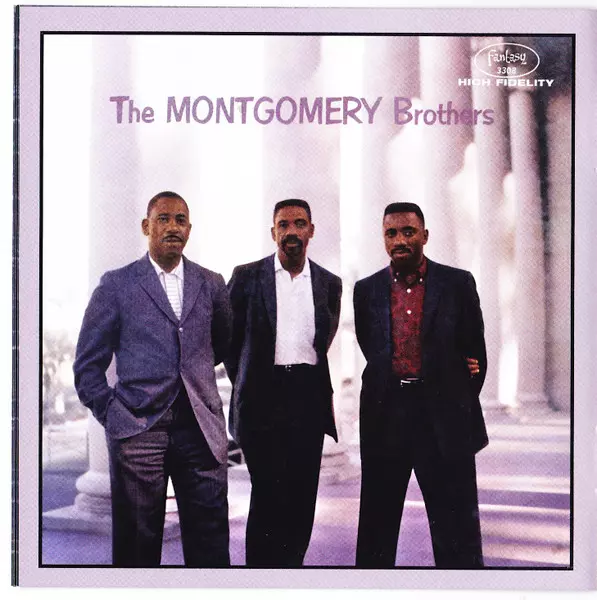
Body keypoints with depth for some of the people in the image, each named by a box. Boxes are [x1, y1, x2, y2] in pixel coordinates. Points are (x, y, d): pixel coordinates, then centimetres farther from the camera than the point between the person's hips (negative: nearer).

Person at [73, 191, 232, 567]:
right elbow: (88, 366, 5)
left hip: (202, 429, 2)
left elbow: (225, 345, 26)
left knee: (210, 543, 3)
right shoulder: (116, 285, 4)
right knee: (137, 543, 4)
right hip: (138, 431, -2)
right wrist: (112, 416, -2)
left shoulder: (211, 284, 11)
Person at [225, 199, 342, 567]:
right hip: (263, 397, -3)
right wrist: (245, 383, 9)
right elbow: (228, 338, 9)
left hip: (309, 397, 3)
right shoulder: (247, 277, 3)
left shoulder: (330, 284, 11)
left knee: (302, 496, 2)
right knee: (269, 494, -6)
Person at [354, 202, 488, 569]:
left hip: (444, 418, -2)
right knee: (378, 522, 10)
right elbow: (370, 350, 11)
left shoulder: (458, 284, 3)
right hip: (384, 418, 2)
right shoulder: (367, 290, 8)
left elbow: (475, 351, 6)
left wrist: (462, 409, 7)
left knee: (457, 525, 2)